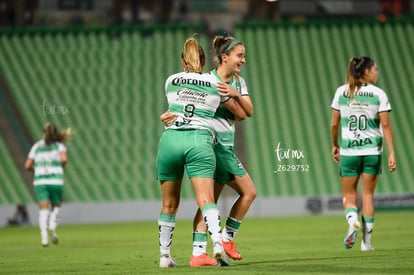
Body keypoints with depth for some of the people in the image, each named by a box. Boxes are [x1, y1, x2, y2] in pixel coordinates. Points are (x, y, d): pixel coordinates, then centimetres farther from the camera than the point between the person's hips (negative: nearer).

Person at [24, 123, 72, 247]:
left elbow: (27, 166, 9)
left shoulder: (37, 146, 13)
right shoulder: (59, 145, 7)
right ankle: (52, 227, -9)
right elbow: (64, 159, -13)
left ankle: (44, 235, -25)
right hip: (55, 181, -1)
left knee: (44, 210, -4)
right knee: (56, 206, 18)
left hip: (40, 182, 1)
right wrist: (61, 167, 7)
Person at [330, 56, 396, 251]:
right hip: (372, 150, 0)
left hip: (349, 150, 0)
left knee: (349, 195, 9)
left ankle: (353, 221, -22)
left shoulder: (341, 92, 1)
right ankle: (366, 241, 8)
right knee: (368, 194, 10)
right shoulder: (378, 94, -3)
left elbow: (334, 123, 3)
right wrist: (391, 153, -5)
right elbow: (385, 125, -7)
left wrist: (335, 145, 18)